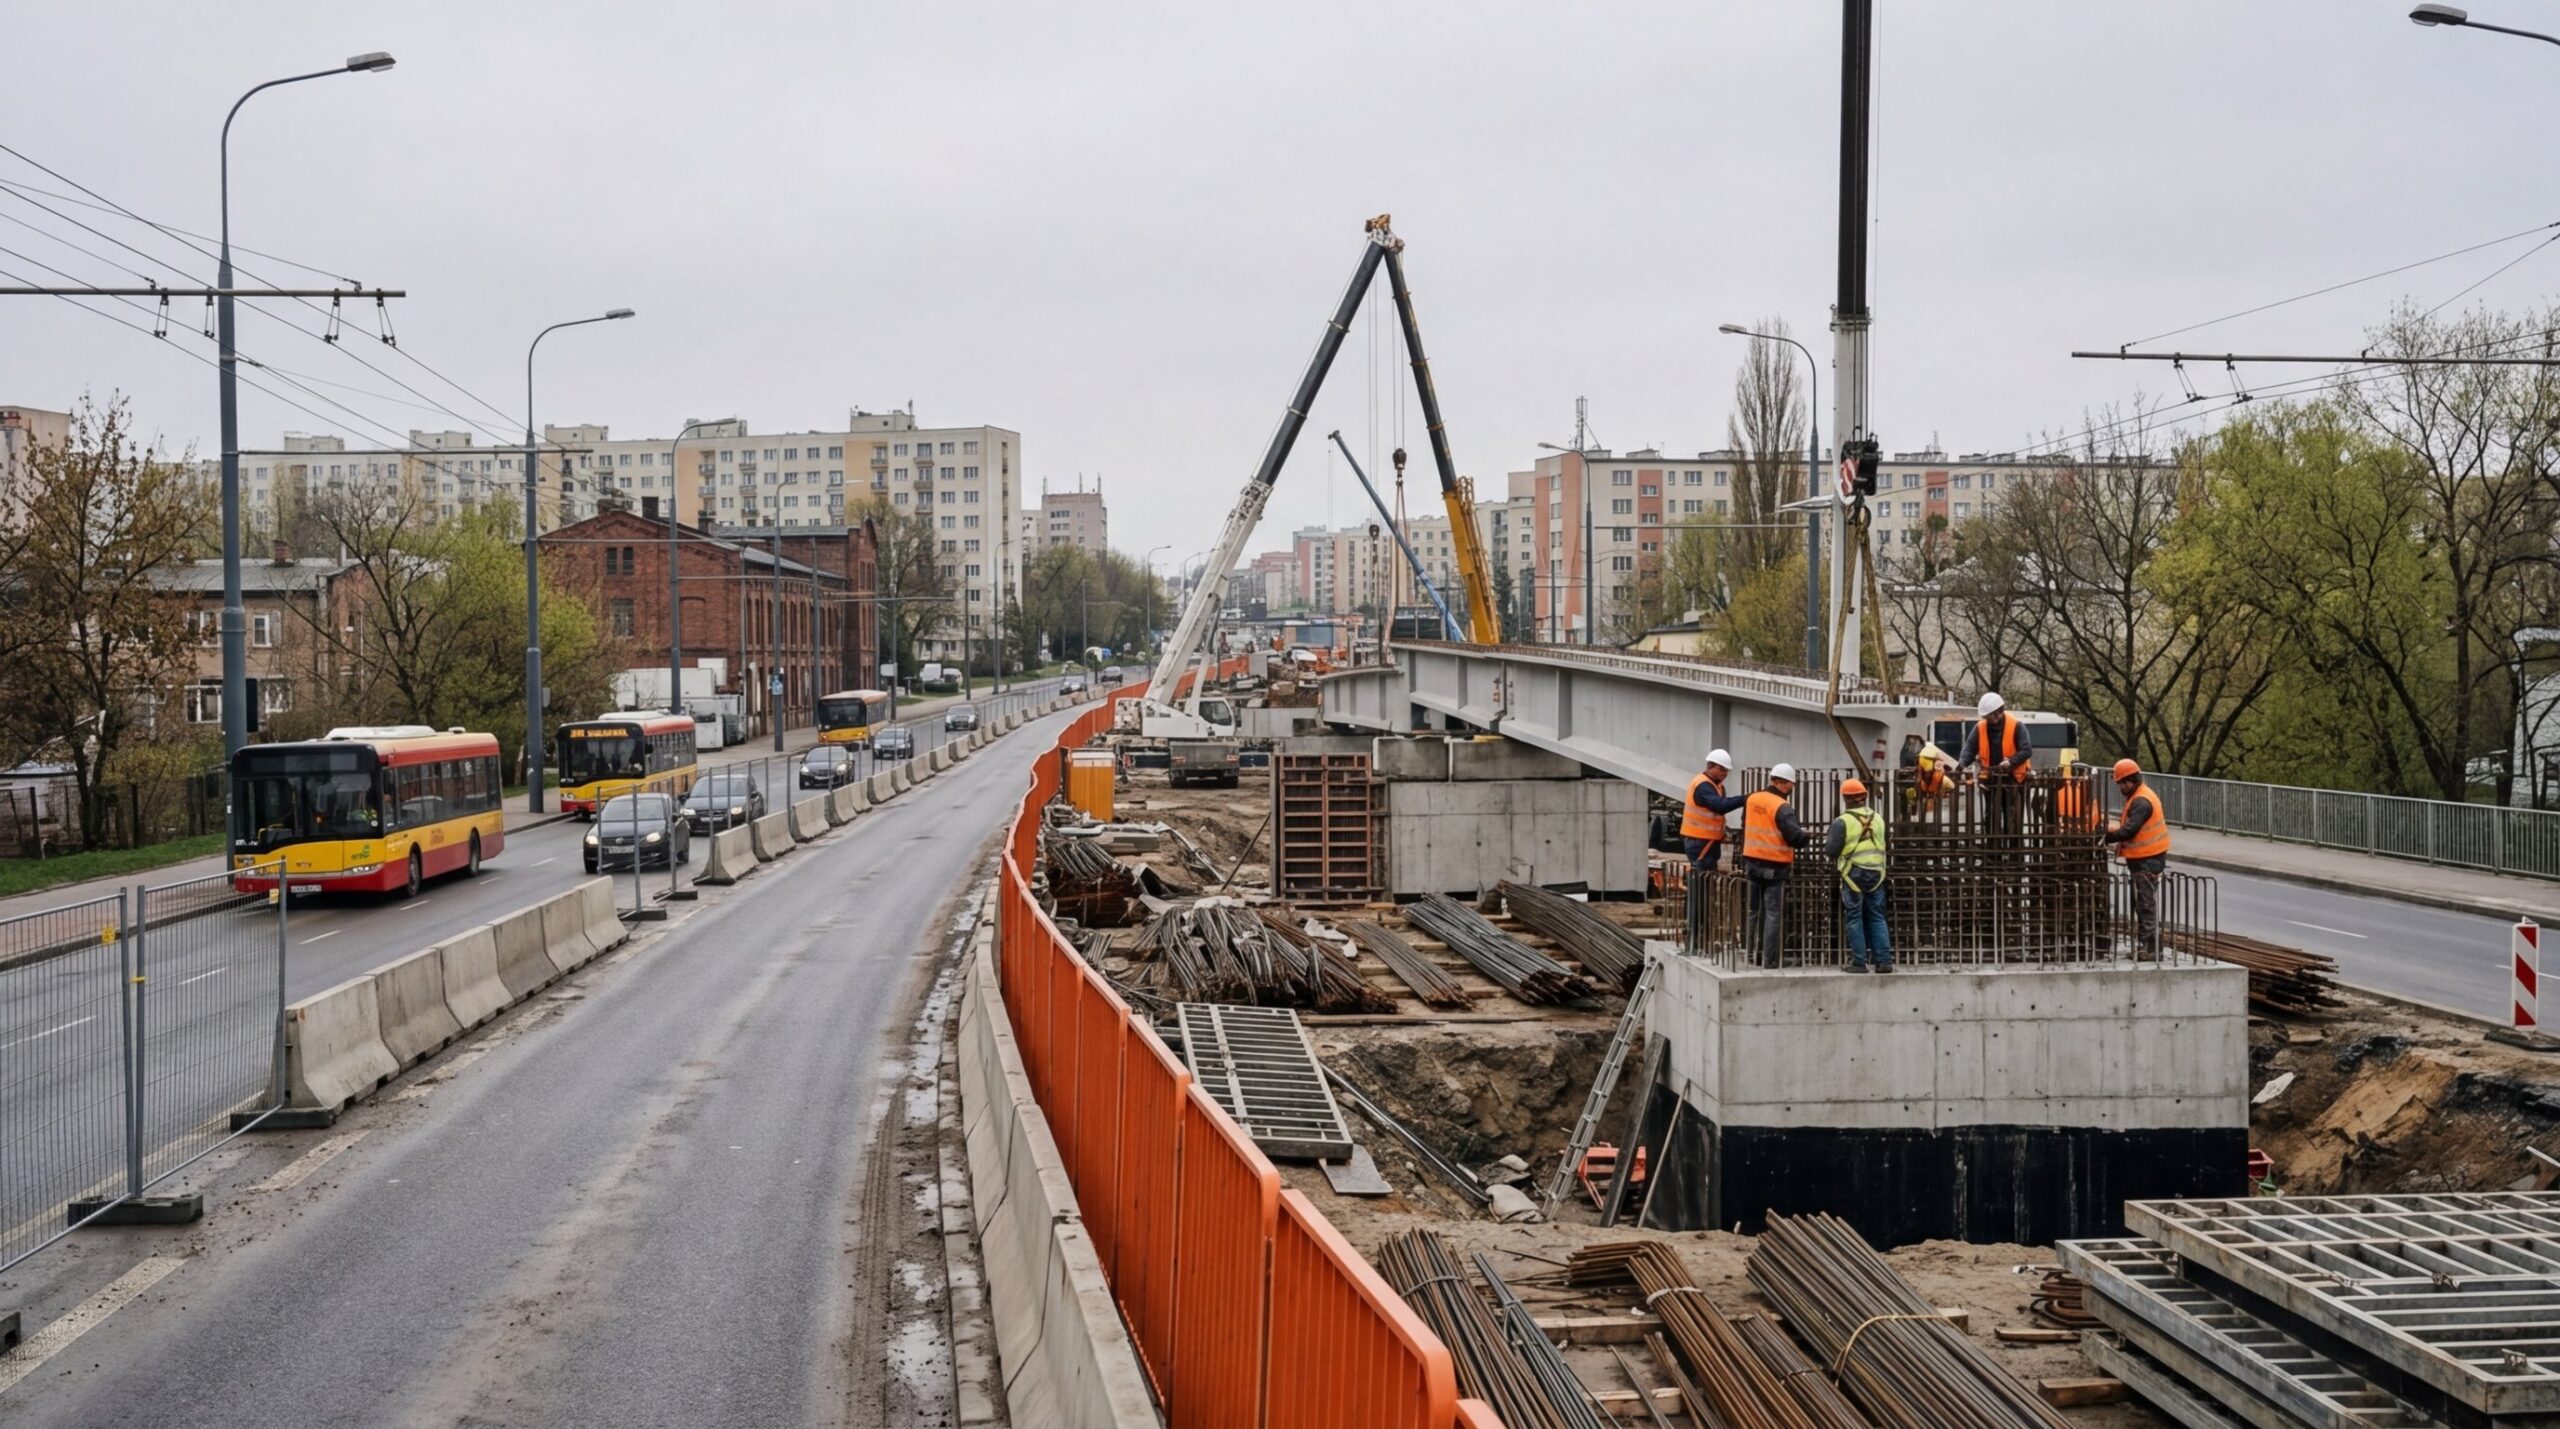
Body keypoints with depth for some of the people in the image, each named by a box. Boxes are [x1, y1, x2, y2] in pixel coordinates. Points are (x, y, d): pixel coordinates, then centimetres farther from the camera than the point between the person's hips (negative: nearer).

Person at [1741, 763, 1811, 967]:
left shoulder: (1752, 800, 4)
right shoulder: (1782, 808, -17)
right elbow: (1795, 837, -20)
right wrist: (1807, 836, 1)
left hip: (1752, 862, 6)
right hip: (1774, 866, -6)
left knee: (1753, 910, 16)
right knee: (1773, 913, 0)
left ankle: (1752, 952, 21)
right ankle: (1769, 959, -1)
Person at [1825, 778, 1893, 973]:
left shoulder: (1842, 822, -10)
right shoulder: (1877, 818, 7)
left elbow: (1831, 850, -10)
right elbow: (1882, 845, 13)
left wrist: (1825, 845, 11)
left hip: (1853, 874, -5)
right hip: (1876, 872, 5)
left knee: (1854, 918, 3)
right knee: (1877, 917, 10)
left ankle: (1859, 962, 3)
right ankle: (1884, 960, 7)